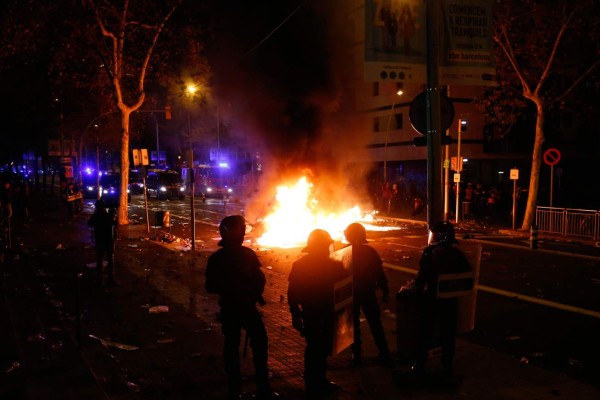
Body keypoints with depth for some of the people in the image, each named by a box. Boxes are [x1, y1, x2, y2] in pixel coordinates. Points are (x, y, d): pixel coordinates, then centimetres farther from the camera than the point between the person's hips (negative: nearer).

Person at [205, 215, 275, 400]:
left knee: (260, 343, 1)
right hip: (230, 309, -3)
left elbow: (259, 277, 9)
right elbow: (211, 286, -8)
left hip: (249, 307, 3)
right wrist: (229, 290, -23)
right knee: (232, 346, 7)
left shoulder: (248, 254, 1)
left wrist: (256, 293, -11)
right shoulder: (217, 258, -8)